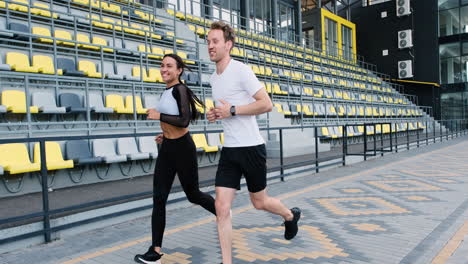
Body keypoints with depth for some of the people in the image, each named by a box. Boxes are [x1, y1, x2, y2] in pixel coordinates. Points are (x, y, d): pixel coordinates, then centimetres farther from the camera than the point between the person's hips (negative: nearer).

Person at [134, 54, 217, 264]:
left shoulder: (180, 90, -14)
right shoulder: (165, 92, 13)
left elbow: (184, 121, -24)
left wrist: (159, 116, -18)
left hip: (182, 149, -8)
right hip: (166, 149, 8)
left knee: (193, 195, 8)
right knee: (158, 198, 0)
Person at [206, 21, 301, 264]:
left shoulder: (241, 70, -12)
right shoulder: (213, 78, 12)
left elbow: (266, 104, -15)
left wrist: (232, 111, -19)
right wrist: (216, 114, 5)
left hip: (251, 148, -6)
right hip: (228, 150, 6)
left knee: (259, 202, 13)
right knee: (222, 207, -3)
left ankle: (291, 216, 45)